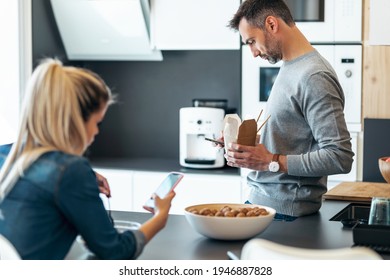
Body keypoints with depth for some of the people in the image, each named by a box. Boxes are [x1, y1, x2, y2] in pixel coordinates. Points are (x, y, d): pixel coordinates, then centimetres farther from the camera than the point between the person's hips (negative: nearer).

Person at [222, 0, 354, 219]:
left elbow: (340, 158, -22)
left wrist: (272, 162, -21)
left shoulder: (314, 77, -17)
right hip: (260, 200, 8)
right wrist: (246, 143, 6)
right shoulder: (289, 69, 13)